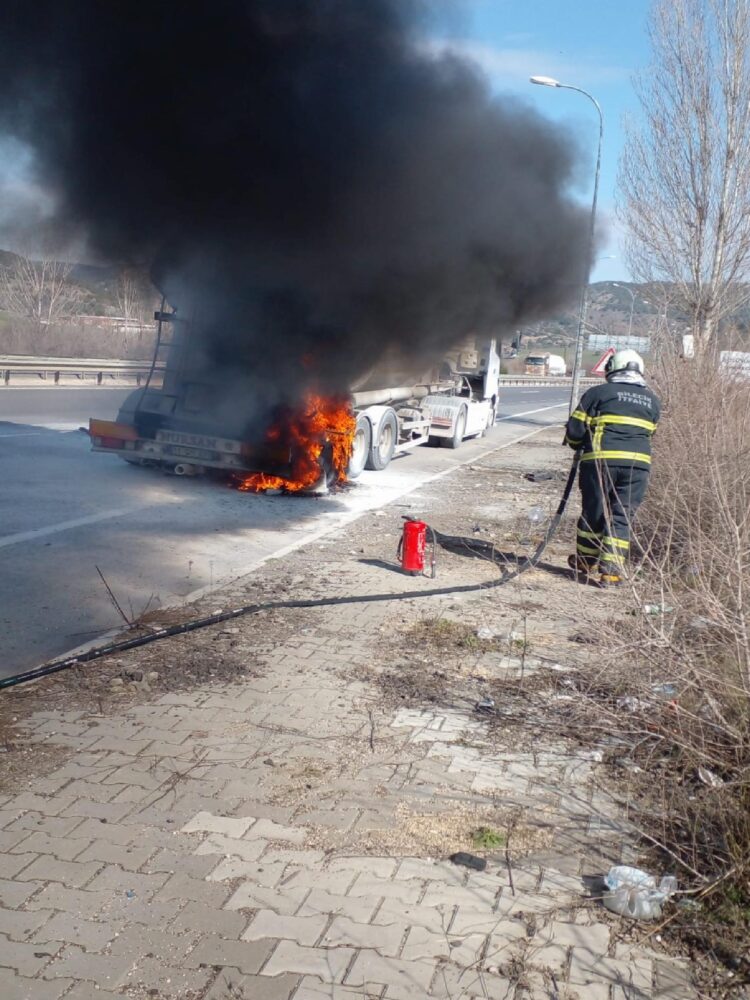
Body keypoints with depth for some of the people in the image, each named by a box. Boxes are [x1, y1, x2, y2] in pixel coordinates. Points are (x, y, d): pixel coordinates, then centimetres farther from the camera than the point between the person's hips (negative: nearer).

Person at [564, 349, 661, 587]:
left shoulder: (598, 393, 2)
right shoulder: (653, 400, 15)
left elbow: (575, 429, 1)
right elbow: (649, 432, 19)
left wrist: (579, 446, 21)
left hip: (601, 459, -2)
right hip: (638, 462, 2)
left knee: (593, 511, 12)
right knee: (622, 517, 6)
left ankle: (586, 560, 27)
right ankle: (611, 570, 0)